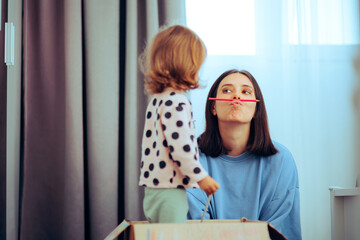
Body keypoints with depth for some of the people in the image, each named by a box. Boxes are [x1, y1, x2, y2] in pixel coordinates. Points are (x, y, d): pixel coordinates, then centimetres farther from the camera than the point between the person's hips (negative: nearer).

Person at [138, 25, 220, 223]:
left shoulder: (157, 98, 14)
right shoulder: (176, 101, -16)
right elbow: (180, 145, -21)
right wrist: (201, 177, -11)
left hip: (153, 188, 9)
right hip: (169, 191, -9)